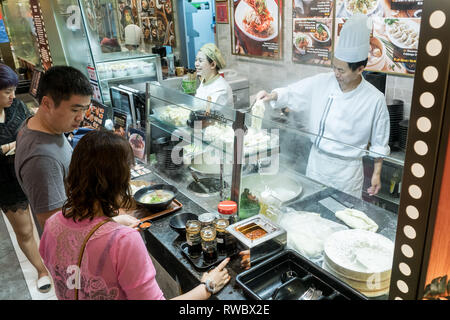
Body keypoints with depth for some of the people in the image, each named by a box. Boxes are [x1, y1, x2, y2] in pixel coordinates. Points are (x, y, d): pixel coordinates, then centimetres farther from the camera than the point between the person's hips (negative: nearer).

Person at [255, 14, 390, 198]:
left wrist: (377, 173, -1)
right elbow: (291, 93, 3)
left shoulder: (375, 99, -14)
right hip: (316, 162, 3)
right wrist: (271, 96, -15)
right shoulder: (321, 83, -9)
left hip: (347, 169, -3)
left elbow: (379, 143, -5)